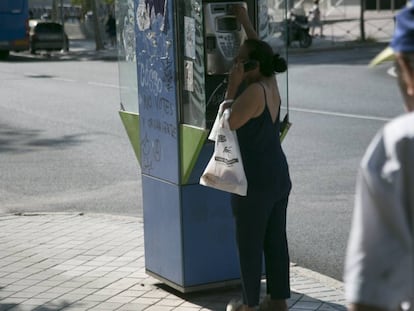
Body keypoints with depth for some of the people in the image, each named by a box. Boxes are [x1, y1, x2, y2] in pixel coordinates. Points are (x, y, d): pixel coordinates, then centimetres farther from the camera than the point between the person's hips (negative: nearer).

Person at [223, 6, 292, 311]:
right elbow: (260, 52, 22)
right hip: (278, 177, 8)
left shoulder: (254, 91, -20)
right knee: (275, 241, 14)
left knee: (249, 243, 6)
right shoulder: (271, 83, 4)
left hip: (255, 182, -8)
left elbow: (227, 123, -17)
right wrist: (244, 20, 24)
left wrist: (233, 84, -13)